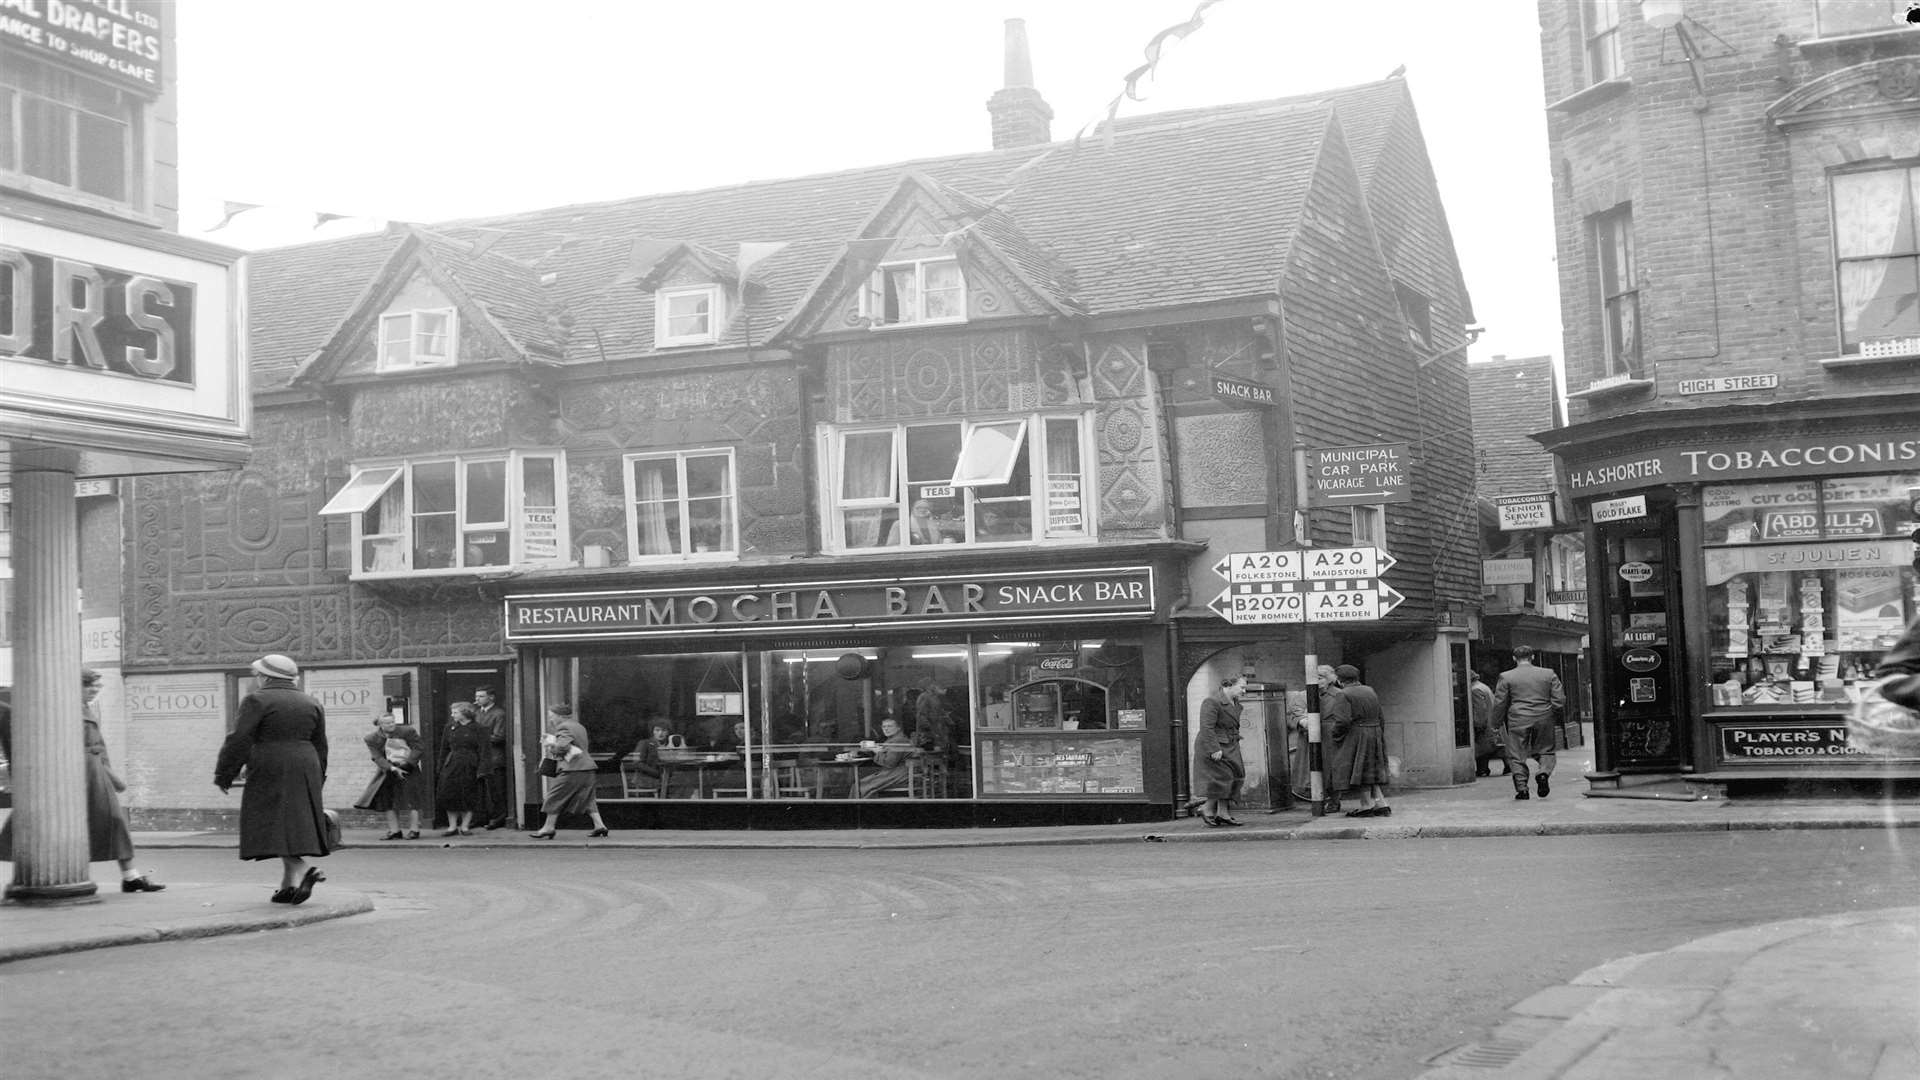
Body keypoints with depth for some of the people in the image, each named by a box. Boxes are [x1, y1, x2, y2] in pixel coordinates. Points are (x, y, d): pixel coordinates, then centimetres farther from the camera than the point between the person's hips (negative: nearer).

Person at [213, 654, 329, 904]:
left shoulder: (258, 701, -6)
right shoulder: (311, 704, 11)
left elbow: (239, 741, -10)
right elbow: (320, 748, 13)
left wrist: (223, 776, -2)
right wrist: (314, 785, 20)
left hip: (269, 771, -6)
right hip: (303, 772, 6)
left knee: (272, 825, -4)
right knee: (295, 824, 9)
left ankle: (302, 869, -21)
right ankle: (288, 886, 7)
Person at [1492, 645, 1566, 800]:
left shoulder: (1506, 677, -2)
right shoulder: (1549, 674, 5)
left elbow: (1499, 704, -1)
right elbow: (1560, 700, 4)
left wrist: (1497, 725, 8)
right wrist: (1556, 719, 17)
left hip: (1518, 722, -2)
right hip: (1544, 720, 2)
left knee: (1517, 756, 6)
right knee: (1545, 751, 17)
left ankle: (1521, 788, 1)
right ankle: (1543, 772, -10)